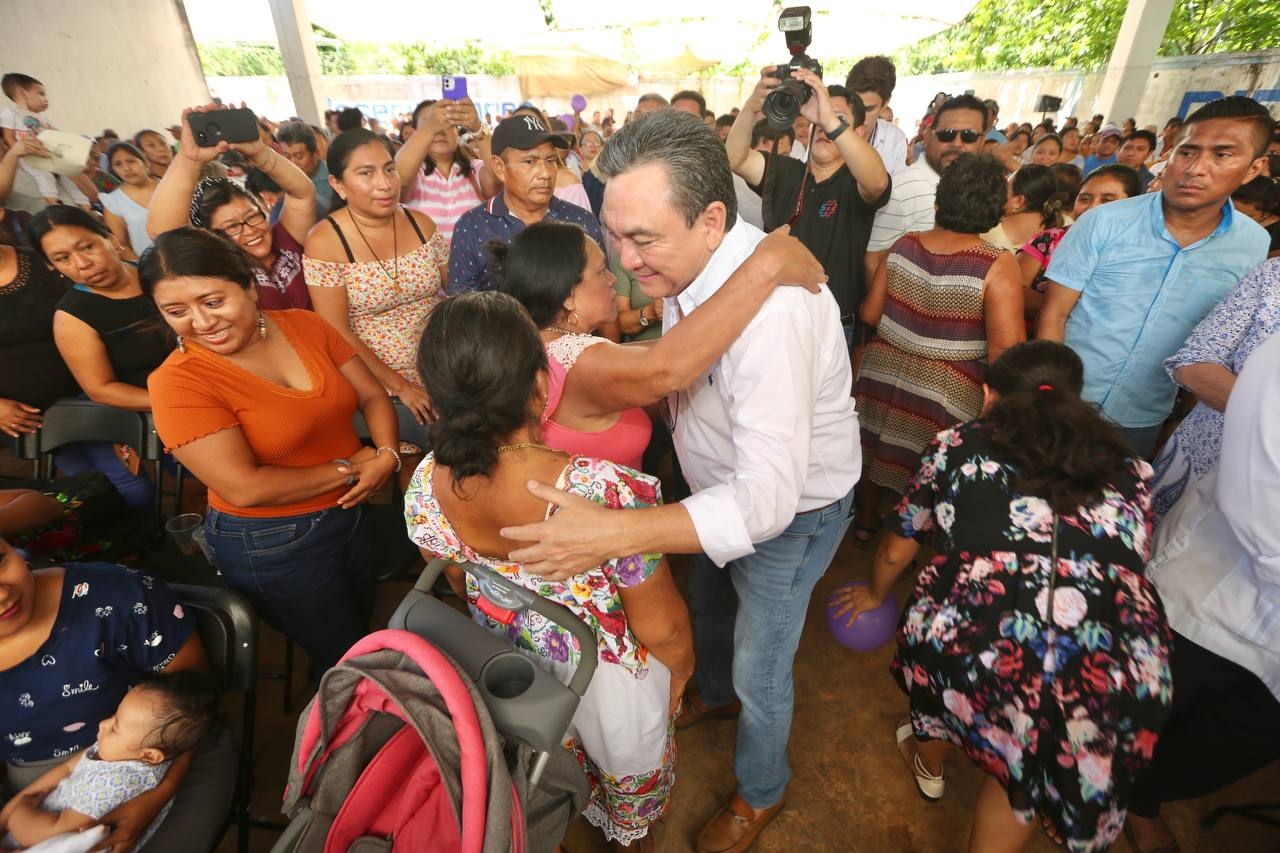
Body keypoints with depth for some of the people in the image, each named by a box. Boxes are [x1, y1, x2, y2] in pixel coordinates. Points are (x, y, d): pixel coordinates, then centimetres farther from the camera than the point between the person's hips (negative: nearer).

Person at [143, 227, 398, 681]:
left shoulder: (304, 326, -6)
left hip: (353, 516, 6)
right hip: (272, 545, -5)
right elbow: (244, 488, -26)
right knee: (344, 661, 13)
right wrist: (349, 469, -20)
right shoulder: (177, 382, -21)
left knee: (365, 630, 27)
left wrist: (386, 455, -20)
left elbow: (372, 395, -2)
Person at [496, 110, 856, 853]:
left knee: (760, 670, 15)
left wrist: (615, 533, -48)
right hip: (727, 483, 8)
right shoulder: (686, 263, -12)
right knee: (710, 604, 30)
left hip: (791, 508, -7)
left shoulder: (772, 310, -39)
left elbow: (768, 497, -42)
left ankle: (762, 792, 49)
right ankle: (714, 693, 65)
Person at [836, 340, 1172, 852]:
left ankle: (929, 763, 58)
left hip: (975, 659, -1)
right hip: (1117, 688, 1)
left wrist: (875, 594, 43)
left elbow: (897, 550, 21)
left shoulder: (958, 446, 13)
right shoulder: (1129, 469, 19)